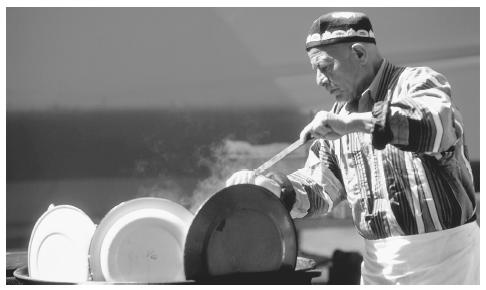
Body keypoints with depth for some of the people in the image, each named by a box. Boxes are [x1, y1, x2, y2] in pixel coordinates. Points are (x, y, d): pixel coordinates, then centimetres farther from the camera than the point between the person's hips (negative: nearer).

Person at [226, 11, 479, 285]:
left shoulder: (418, 83, -9)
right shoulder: (338, 117, 11)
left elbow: (441, 123, -32)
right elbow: (319, 190, 9)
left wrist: (355, 122, -37)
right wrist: (271, 187, -10)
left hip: (441, 255, -6)